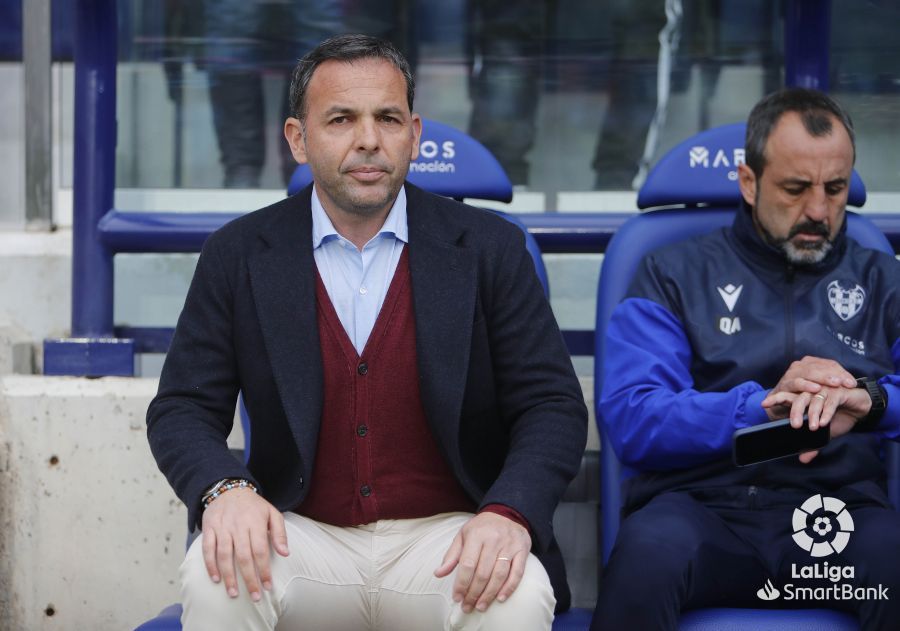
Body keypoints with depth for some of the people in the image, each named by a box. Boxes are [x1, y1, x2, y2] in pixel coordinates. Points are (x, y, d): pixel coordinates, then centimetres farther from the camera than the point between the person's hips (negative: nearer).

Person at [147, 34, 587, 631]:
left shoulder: (490, 248, 1)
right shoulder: (238, 255, 3)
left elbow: (553, 406, -1)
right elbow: (181, 408, 3)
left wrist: (510, 513, -21)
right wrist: (224, 488, -20)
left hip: (447, 540, 0)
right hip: (301, 539, 1)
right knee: (215, 580, -31)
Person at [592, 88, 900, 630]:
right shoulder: (675, 276, 16)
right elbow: (630, 418, 1)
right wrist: (761, 405, -12)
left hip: (842, 505, 1)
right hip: (703, 500, -1)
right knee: (649, 551, -39)